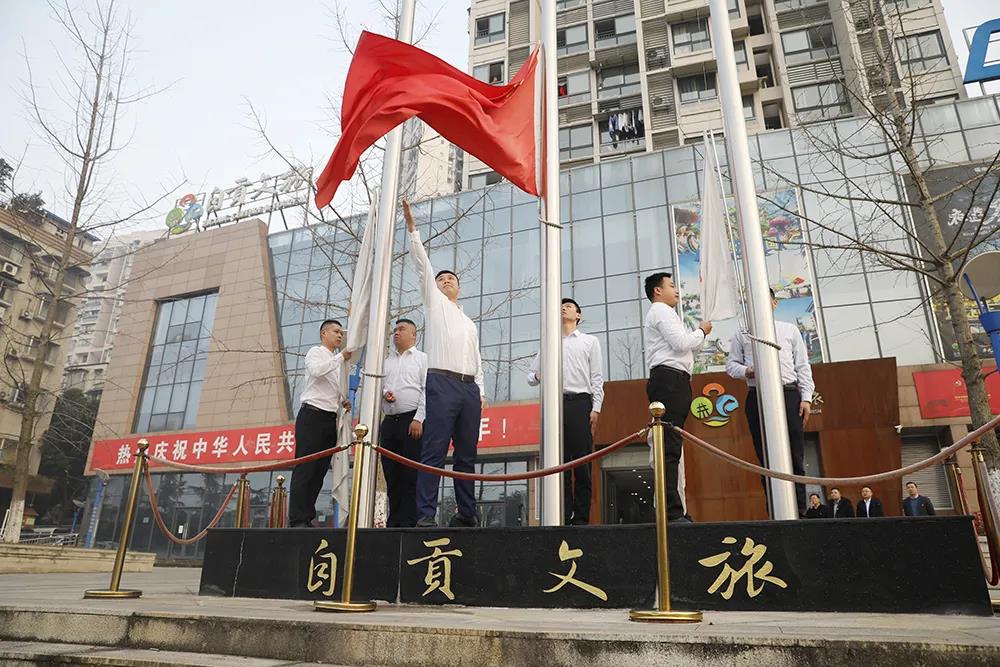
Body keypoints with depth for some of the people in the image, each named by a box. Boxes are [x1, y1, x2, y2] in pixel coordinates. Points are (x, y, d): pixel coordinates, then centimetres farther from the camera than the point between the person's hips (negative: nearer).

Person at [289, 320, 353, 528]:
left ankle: (307, 518, 10)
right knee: (305, 469, -10)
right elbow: (315, 370, -22)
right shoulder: (316, 352, 2)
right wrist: (341, 358, -21)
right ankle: (297, 520, -10)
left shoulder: (336, 362, 25)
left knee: (320, 470, 5)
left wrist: (343, 401, 11)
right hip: (312, 416, -8)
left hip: (330, 419, 8)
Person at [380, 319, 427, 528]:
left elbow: (427, 391, -3)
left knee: (410, 474, -8)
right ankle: (393, 521, 10)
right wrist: (383, 393, -3)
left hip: (412, 421, -5)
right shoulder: (386, 362, 24)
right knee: (391, 474, 4)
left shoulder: (422, 359, 7)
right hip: (389, 422, 5)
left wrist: (418, 419, -13)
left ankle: (408, 522, -5)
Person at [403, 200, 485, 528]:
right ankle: (426, 514, -14)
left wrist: (480, 390, 13)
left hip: (470, 389, 5)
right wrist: (412, 227, -1)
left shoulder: (470, 324, 29)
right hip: (442, 382, -5)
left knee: (467, 454, 4)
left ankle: (467, 513, 8)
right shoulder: (433, 301, 17)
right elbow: (422, 264, 7)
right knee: (434, 451, -12)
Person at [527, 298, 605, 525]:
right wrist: (537, 376, -5)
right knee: (559, 462, 0)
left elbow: (597, 378, 8)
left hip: (580, 403, -2)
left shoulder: (590, 341, 16)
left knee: (582, 462, -6)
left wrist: (596, 408, -4)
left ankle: (581, 518, -3)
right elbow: (532, 375, 20)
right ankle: (563, 516, 3)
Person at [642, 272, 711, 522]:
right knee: (669, 448, -16)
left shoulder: (660, 313, 31)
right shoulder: (661, 311, 0)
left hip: (672, 383, 11)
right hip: (670, 379, -11)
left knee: (671, 448, 6)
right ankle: (672, 512, -21)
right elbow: (681, 343, -12)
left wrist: (699, 336, 19)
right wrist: (702, 332, 5)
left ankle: (672, 511, 7)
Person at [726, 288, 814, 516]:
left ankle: (799, 512, 0)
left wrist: (806, 398, 1)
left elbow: (803, 366, 13)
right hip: (757, 396, 0)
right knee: (766, 458, -1)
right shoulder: (742, 333, 17)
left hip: (788, 394, 0)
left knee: (795, 455, -4)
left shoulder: (790, 330, 18)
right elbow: (731, 364, 13)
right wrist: (747, 371, -9)